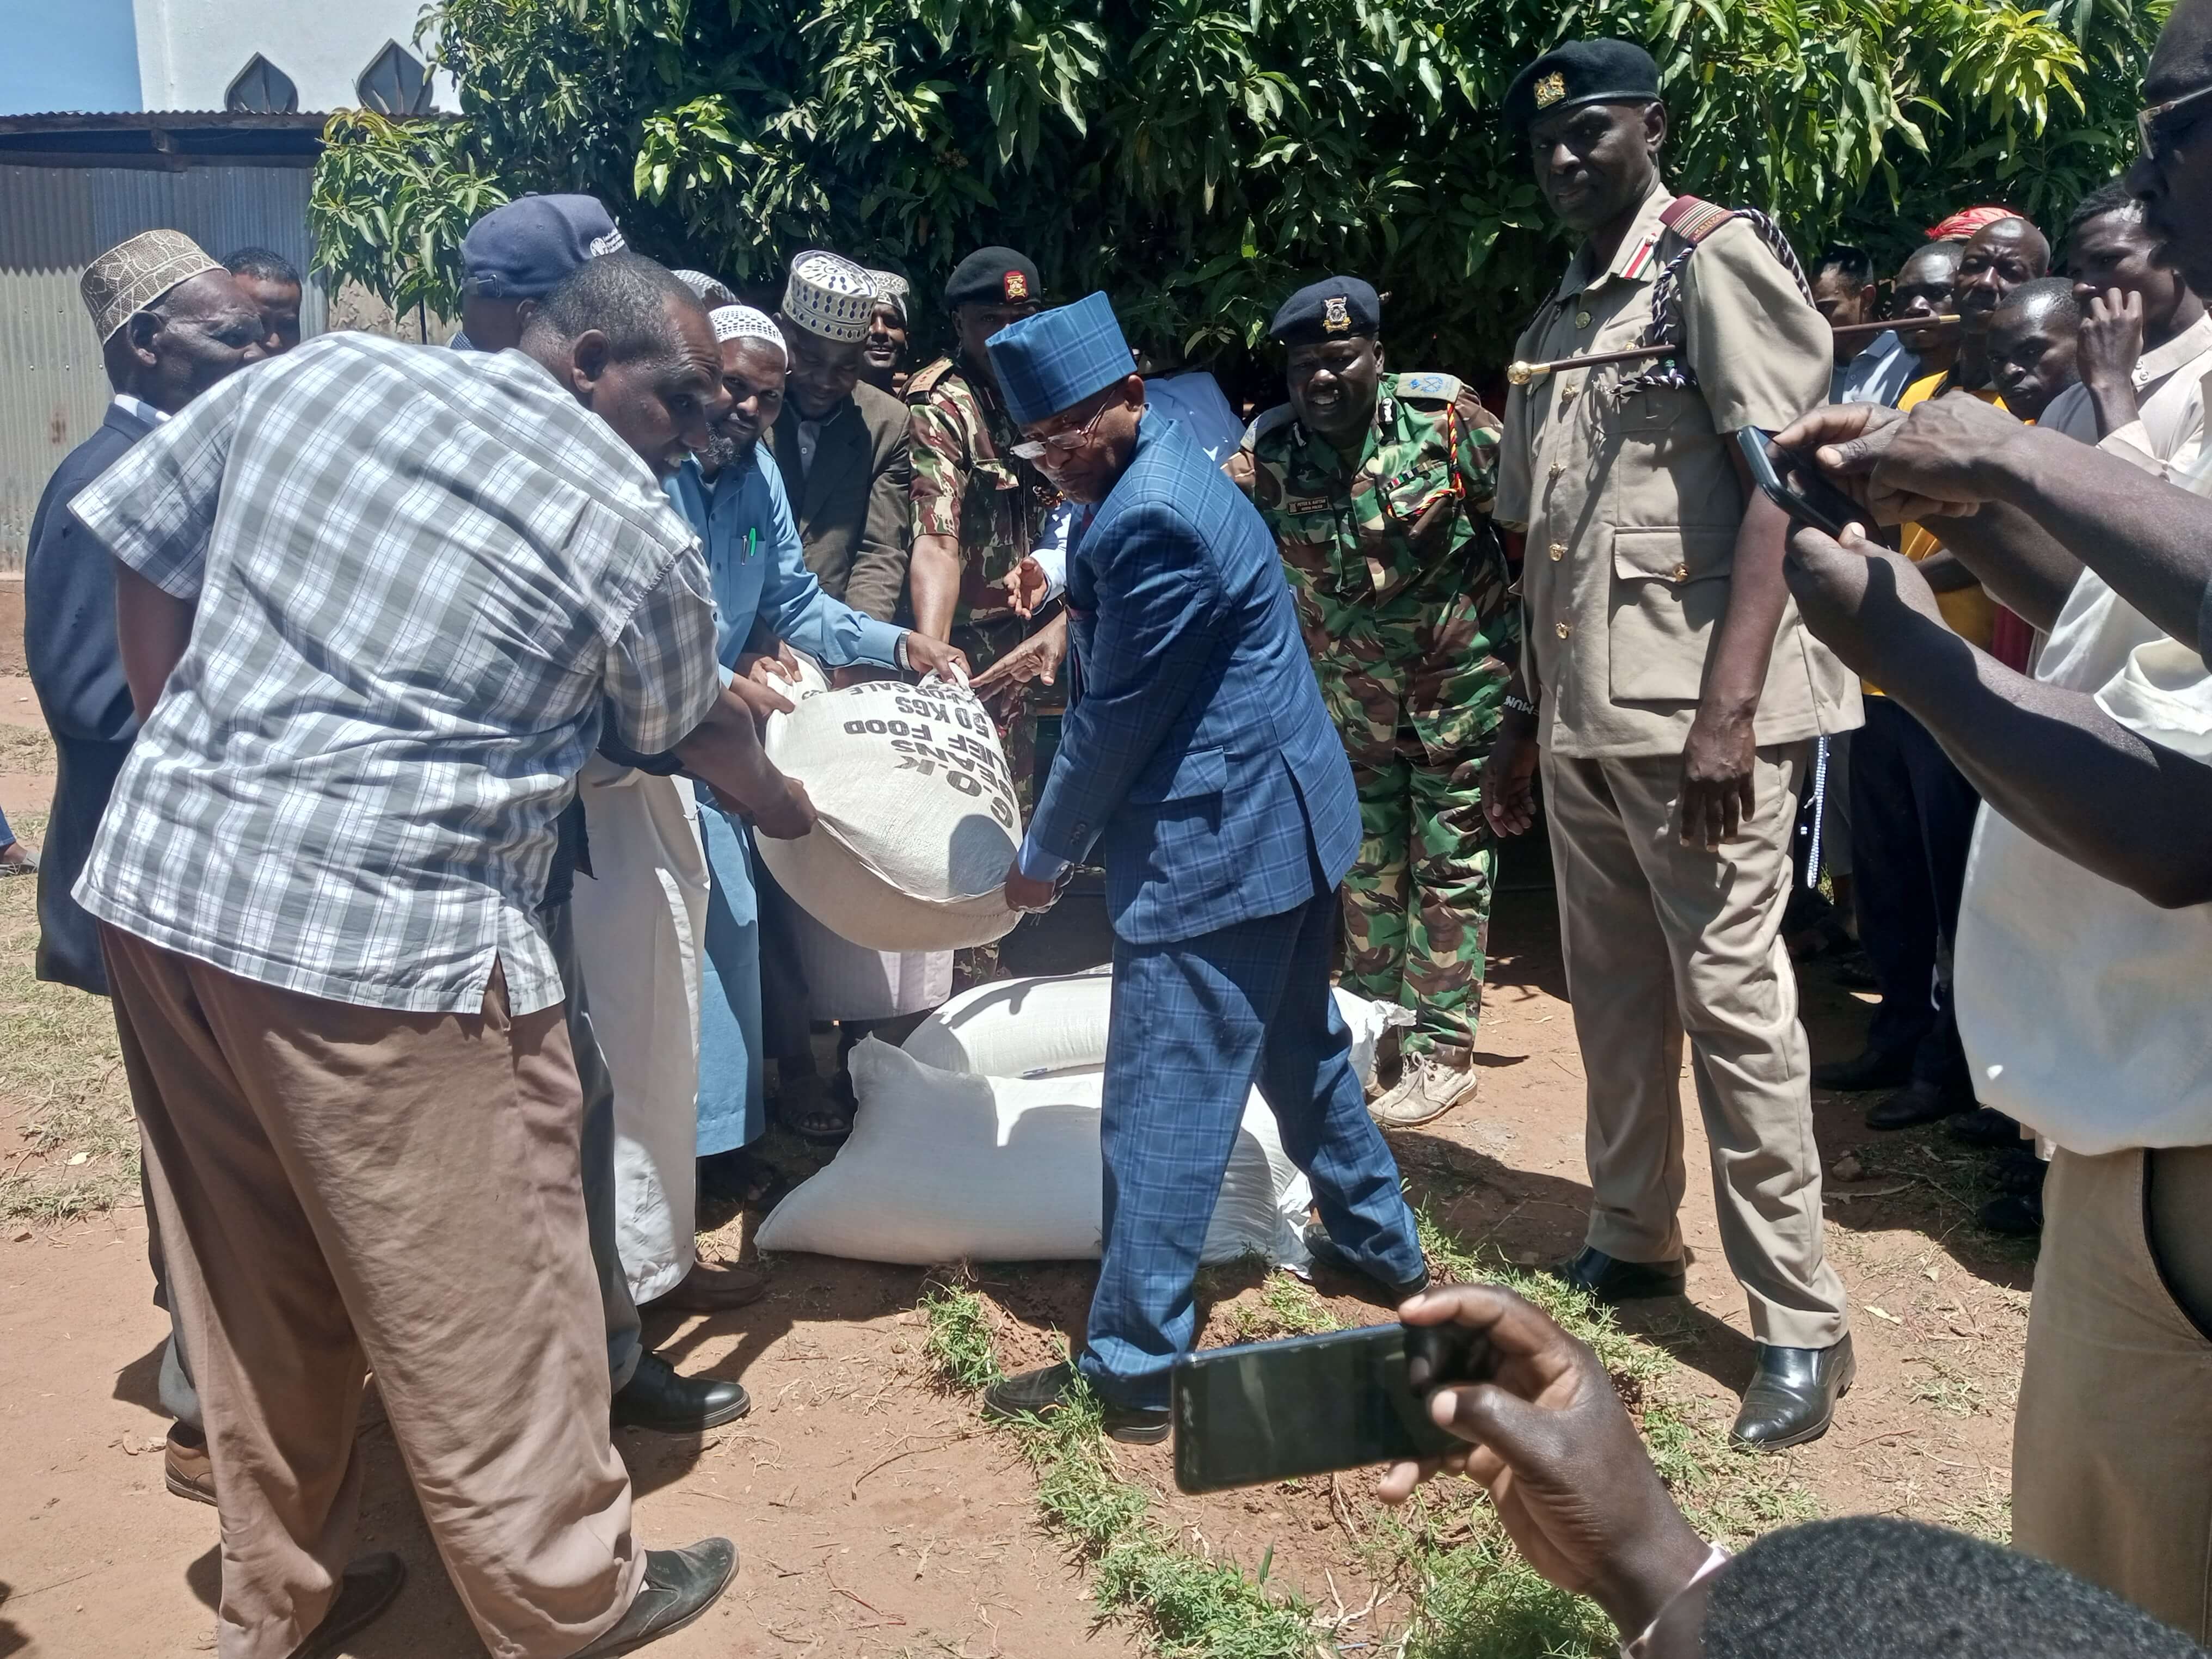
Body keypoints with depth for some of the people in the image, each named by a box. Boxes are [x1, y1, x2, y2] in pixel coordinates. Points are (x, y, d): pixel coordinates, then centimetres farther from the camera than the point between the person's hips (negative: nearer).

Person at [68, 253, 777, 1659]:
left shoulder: (313, 372, 10)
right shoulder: (636, 532, -6)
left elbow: (141, 549, 13)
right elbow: (682, 728, 10)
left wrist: (193, 779, 17)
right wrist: (770, 786, 32)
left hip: (157, 879, 7)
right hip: (385, 936, -7)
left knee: (257, 1281, 20)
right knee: (482, 1297, 10)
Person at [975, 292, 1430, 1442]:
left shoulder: (1154, 518, -21)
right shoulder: (1157, 479, 10)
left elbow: (1120, 716, -17)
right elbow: (1108, 683, 15)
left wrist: (1044, 858, -6)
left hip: (1216, 840, -11)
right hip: (1281, 821, 11)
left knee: (1162, 1105, -3)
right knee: (1298, 1044, 25)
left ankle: (1130, 1370, 6)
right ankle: (1380, 1245, 43)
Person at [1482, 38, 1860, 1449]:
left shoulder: (1720, 262, -4)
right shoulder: (1557, 325, 18)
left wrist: (1729, 710, -22)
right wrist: (1524, 718, 18)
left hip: (1696, 714, -7)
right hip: (1585, 719, 7)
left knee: (1733, 1002, -5)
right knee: (1613, 995, 13)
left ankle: (1803, 1324, 7)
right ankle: (1634, 1242, 29)